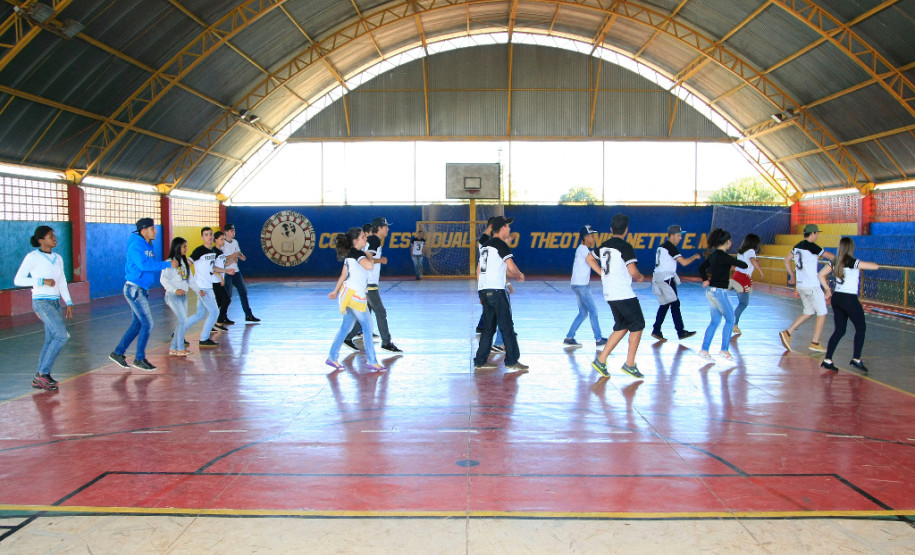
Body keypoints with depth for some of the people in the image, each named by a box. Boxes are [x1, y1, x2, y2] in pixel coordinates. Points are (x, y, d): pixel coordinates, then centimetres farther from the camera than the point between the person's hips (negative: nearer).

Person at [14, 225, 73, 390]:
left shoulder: (58, 258, 12)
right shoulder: (32, 257, -6)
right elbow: (18, 280, -5)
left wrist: (69, 303, 7)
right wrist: (42, 281, -15)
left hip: (55, 303, 7)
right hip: (41, 302, -7)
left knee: (50, 342, 7)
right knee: (62, 335, -18)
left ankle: (38, 379, 16)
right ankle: (43, 373, -8)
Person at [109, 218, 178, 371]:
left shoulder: (149, 245, 13)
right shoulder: (136, 245, -15)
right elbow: (144, 265, -27)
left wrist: (171, 266, -3)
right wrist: (168, 264, -24)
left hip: (142, 289, 9)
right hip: (134, 288, -9)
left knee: (138, 323, 13)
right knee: (147, 324, -7)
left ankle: (118, 353, 23)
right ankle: (140, 359, 5)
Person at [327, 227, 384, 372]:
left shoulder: (350, 254, 14)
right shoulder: (356, 253, -16)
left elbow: (343, 275, 20)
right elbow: (369, 266, -33)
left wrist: (336, 291, 25)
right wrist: (369, 256, -13)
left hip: (352, 294, 10)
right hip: (355, 295, -10)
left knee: (345, 327, 15)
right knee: (368, 328, -1)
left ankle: (332, 358, 20)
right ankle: (372, 361, 4)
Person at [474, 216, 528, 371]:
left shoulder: (485, 246, 18)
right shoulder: (501, 244, -7)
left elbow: (479, 270, 21)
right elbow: (511, 267, -16)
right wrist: (519, 275, 4)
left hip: (483, 289, 8)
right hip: (496, 290, -8)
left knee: (488, 327, 13)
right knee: (507, 326, -2)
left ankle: (480, 361, 13)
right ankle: (512, 360, 1)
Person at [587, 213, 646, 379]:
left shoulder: (604, 246, 10)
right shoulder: (625, 247, -13)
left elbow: (590, 259, 26)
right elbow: (632, 271, -18)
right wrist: (640, 277, 3)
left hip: (609, 294, 8)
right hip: (624, 295, -8)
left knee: (622, 327, 16)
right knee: (637, 325, 5)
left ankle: (601, 360, 10)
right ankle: (630, 364, 5)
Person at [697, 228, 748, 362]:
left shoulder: (713, 254, 9)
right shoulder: (723, 255, -18)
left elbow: (701, 268, 20)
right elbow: (743, 265, -15)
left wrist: (706, 280, 12)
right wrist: (735, 261, 5)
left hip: (711, 290, 9)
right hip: (719, 291, -9)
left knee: (715, 321, 14)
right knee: (730, 320, 5)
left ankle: (704, 350, 11)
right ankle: (724, 350, 9)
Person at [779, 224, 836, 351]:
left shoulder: (798, 246, 10)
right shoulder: (812, 246, -14)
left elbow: (787, 259, 21)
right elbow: (830, 256, -5)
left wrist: (793, 275, 26)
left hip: (800, 285, 8)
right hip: (812, 286, -8)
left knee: (808, 312, 18)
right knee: (822, 313, 4)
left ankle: (787, 333, 8)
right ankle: (815, 343, 6)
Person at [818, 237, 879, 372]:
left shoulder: (835, 262, 5)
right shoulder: (853, 262, -13)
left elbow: (821, 275, 10)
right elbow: (875, 266, -9)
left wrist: (828, 289, 12)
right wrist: (865, 264, 11)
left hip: (836, 297, 6)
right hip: (850, 299, -6)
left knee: (839, 330, 11)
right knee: (861, 328, 9)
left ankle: (828, 360, 4)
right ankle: (856, 359, 4)